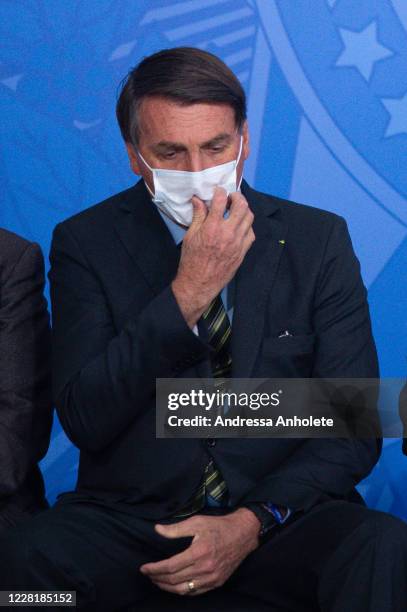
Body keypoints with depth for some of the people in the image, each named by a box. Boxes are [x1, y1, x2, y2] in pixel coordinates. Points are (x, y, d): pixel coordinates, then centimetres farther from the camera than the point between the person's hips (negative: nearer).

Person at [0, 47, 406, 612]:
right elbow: (83, 420, -10)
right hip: (128, 517, 0)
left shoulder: (319, 240, 2)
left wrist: (251, 523, -15)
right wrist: (188, 295, -19)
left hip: (276, 514, 1)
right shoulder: (85, 242, 0)